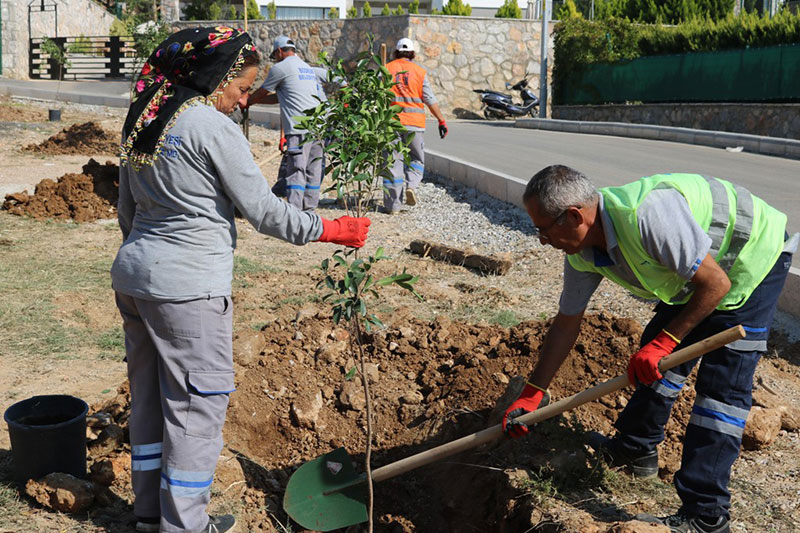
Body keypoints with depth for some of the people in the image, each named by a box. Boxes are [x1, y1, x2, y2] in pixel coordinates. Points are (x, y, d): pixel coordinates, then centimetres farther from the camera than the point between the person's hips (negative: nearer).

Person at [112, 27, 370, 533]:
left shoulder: (144, 120, 11)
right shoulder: (214, 128, -15)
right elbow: (264, 210, -14)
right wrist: (332, 229, -4)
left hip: (134, 275, 9)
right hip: (188, 287, -9)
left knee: (149, 394, 18)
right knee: (199, 402, 5)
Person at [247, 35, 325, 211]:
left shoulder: (281, 67, 1)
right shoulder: (308, 68, 25)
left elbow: (261, 93, 14)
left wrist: (247, 101, 33)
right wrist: (254, 100, 35)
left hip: (300, 127, -8)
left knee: (296, 170, -11)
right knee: (313, 170, 10)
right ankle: (309, 209, 16)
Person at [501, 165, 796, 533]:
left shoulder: (647, 214, -38)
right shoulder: (583, 253, -10)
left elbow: (716, 284, -30)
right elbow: (566, 323, 1)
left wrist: (665, 341, -24)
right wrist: (531, 394, 2)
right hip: (700, 269, 8)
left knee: (722, 385, -10)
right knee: (657, 357, 12)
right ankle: (636, 449, 31)